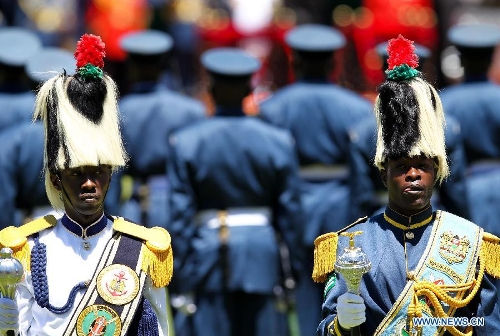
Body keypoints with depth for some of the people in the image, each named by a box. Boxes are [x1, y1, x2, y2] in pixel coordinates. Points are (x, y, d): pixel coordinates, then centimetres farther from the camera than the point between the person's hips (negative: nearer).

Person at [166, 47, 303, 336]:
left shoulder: (186, 142, -3)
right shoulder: (278, 141, 0)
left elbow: (180, 214, -3)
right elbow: (290, 212, 2)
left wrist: (179, 271, 1)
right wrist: (291, 269, 10)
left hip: (207, 252, -1)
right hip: (262, 255, 1)